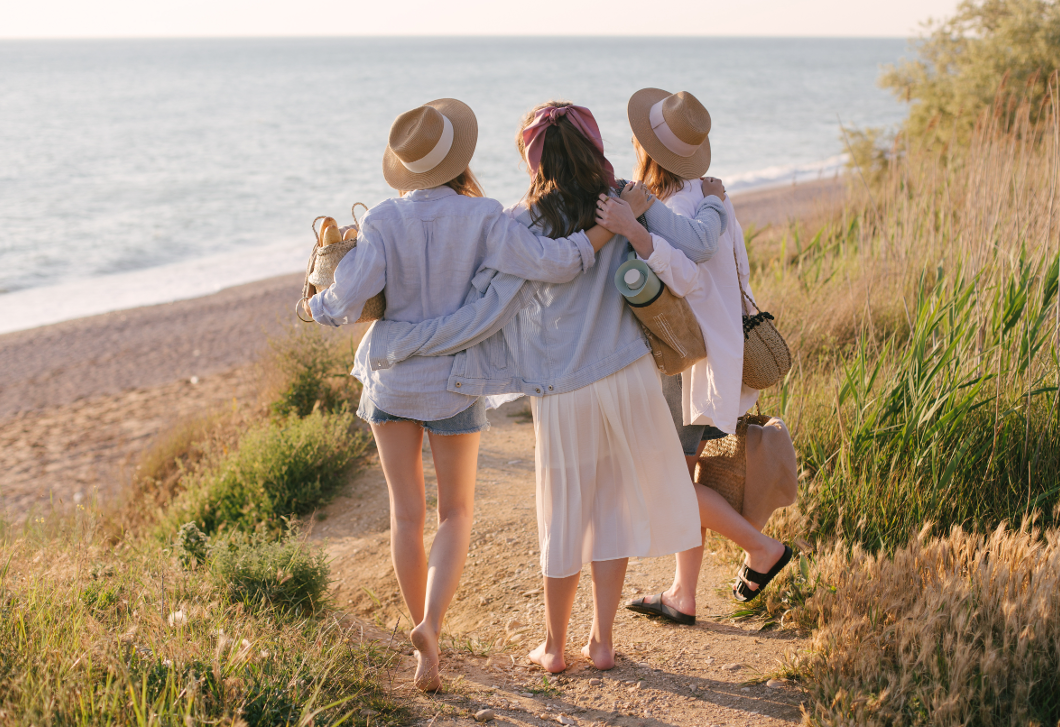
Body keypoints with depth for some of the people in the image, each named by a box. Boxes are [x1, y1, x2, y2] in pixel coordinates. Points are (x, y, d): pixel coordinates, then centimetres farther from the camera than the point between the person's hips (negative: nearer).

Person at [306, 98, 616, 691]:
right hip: (454, 385, -1)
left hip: (391, 379, 1)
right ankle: (430, 623, -9)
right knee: (457, 515, 14)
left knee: (407, 514, 12)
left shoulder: (385, 221, -11)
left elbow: (346, 303, -16)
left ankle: (428, 651, 20)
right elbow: (552, 264, -24)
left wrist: (317, 305, 5)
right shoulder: (484, 220, -14)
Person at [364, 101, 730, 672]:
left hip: (561, 395, -2)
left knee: (563, 516, 13)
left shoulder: (523, 225, -9)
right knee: (613, 507, 14)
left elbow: (485, 315, -14)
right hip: (629, 379, 2)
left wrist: (395, 339, -10)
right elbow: (697, 244, -4)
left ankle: (554, 646, 25)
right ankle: (602, 641, 20)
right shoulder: (622, 209, -3)